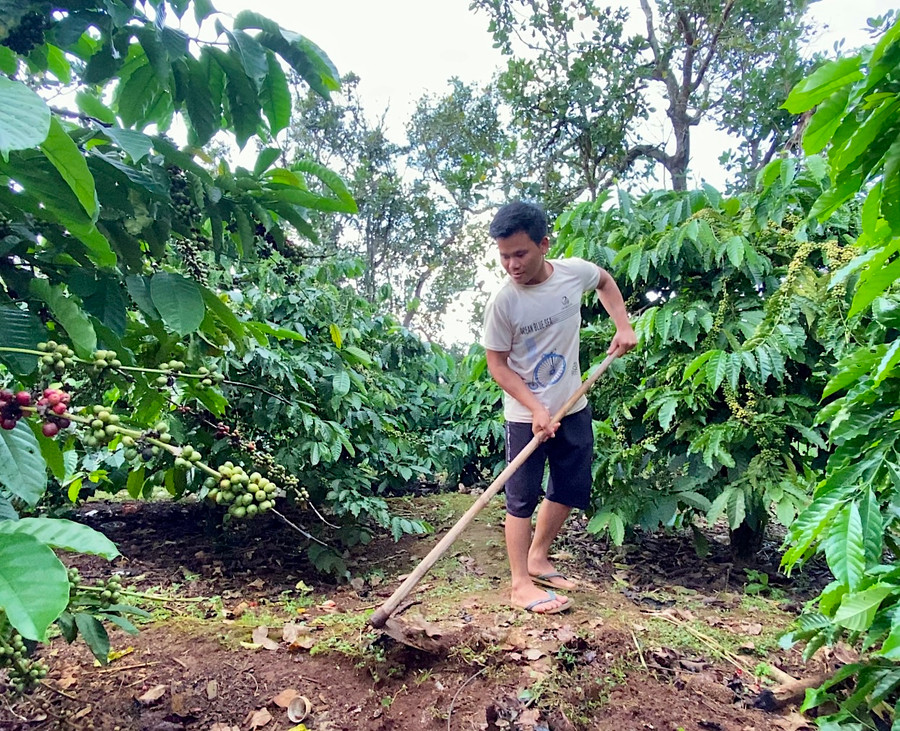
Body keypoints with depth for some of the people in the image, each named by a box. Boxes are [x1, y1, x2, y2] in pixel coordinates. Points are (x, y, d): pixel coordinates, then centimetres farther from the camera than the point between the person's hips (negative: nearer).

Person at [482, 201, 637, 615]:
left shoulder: (574, 272, -9)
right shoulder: (502, 302, -20)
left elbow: (605, 281, 15)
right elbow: (497, 365, -13)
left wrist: (623, 326, 4)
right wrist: (536, 409, -21)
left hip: (573, 408, 5)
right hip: (527, 415, -5)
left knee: (572, 490, 15)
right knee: (523, 499, 1)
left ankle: (538, 557, 35)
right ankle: (521, 585, 14)